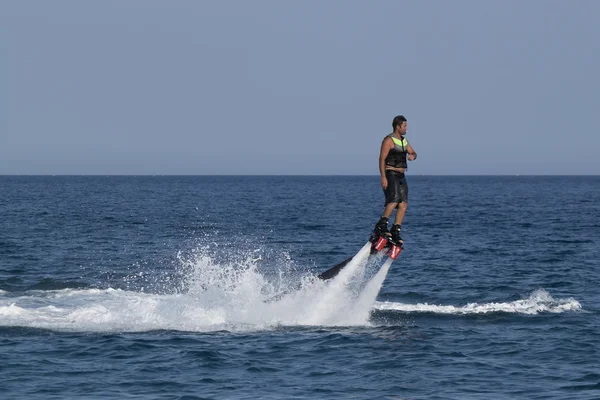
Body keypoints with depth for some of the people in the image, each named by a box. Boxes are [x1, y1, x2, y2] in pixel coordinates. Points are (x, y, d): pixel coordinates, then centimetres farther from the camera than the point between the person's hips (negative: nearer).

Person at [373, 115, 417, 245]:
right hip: (390, 175, -8)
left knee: (403, 204, -2)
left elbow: (413, 152, 26)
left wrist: (412, 156, -1)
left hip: (401, 176, 8)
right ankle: (381, 226, -22)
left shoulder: (404, 140, 16)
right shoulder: (389, 140, -10)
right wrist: (383, 177, -24)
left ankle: (395, 232, -2)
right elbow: (382, 158, -16)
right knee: (394, 200, -24)